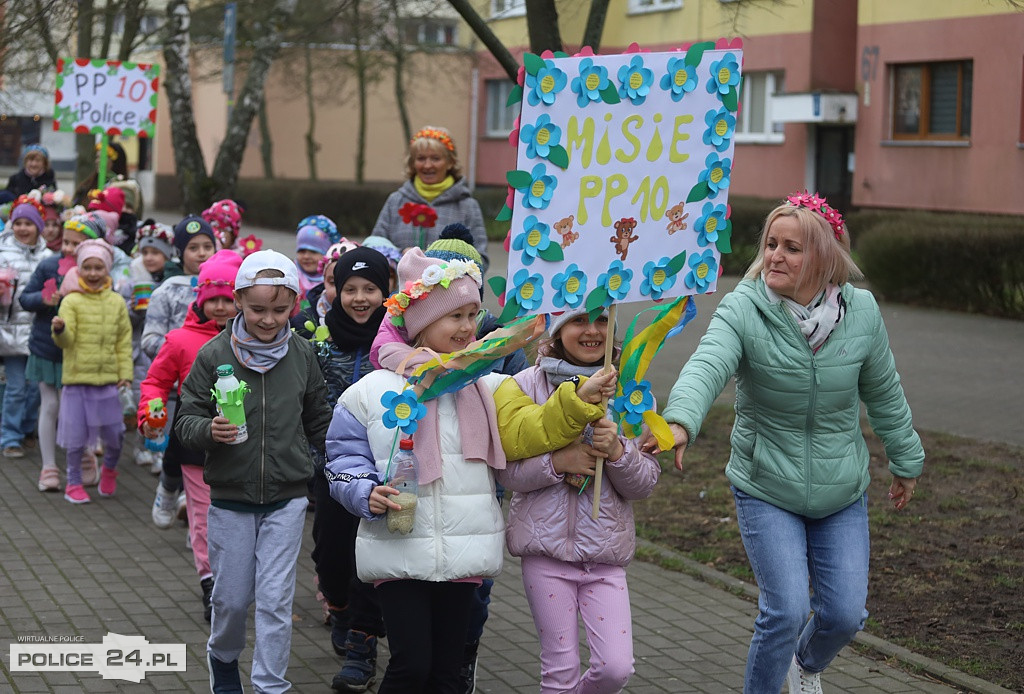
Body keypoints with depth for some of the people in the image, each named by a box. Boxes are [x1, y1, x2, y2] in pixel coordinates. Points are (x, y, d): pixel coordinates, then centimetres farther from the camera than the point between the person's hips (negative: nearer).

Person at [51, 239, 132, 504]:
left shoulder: (116, 302, 6)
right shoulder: (71, 301, -3)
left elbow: (124, 342, 9)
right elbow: (66, 340, -12)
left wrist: (125, 373, 1)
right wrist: (60, 329, -34)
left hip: (108, 378, 2)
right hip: (77, 377, -2)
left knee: (115, 433, 4)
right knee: (76, 434, 3)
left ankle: (109, 468, 34)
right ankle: (74, 483, 19)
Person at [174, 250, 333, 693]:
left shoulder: (302, 354, -1)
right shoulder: (214, 355, -8)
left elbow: (318, 422, 11)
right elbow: (186, 419, -5)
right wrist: (209, 430, -26)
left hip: (287, 499, 1)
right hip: (229, 498, 0)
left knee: (276, 600, -1)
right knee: (231, 597, 11)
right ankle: (223, 656, 40)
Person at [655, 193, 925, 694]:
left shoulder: (861, 311, -7)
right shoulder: (742, 310, -18)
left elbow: (883, 393, 8)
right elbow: (707, 366, -37)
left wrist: (905, 461, 19)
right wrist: (680, 420, -57)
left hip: (841, 494, 3)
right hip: (765, 492, -3)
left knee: (844, 614, 4)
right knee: (786, 611, -13)